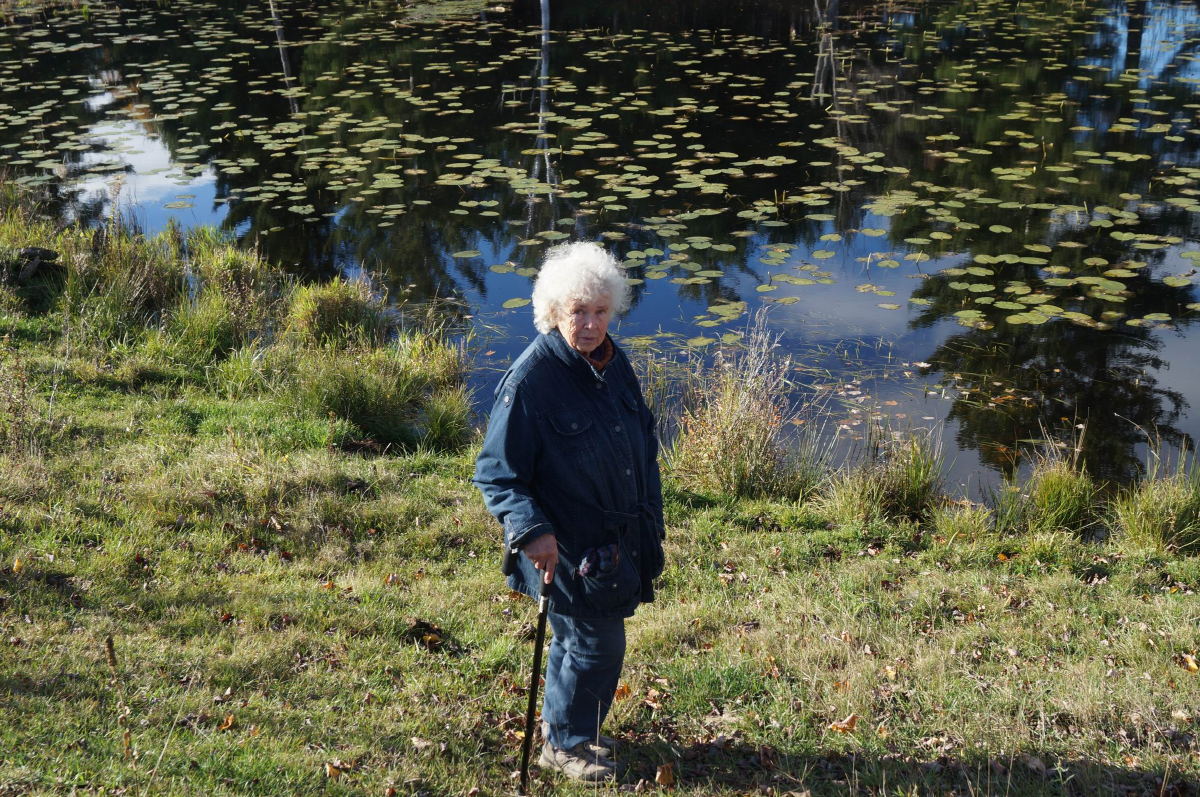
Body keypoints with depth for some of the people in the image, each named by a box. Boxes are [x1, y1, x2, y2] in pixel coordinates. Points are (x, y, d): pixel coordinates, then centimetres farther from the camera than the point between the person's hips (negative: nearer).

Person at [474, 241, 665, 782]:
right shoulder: (530, 379, -22)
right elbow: (495, 473, -19)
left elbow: (643, 445, 15)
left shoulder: (613, 362, 1)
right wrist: (530, 530, -32)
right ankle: (565, 743, 26)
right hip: (567, 548, -7)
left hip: (618, 542, 7)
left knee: (583, 637, 21)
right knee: (595, 644, 2)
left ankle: (564, 721, 43)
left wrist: (649, 520, 16)